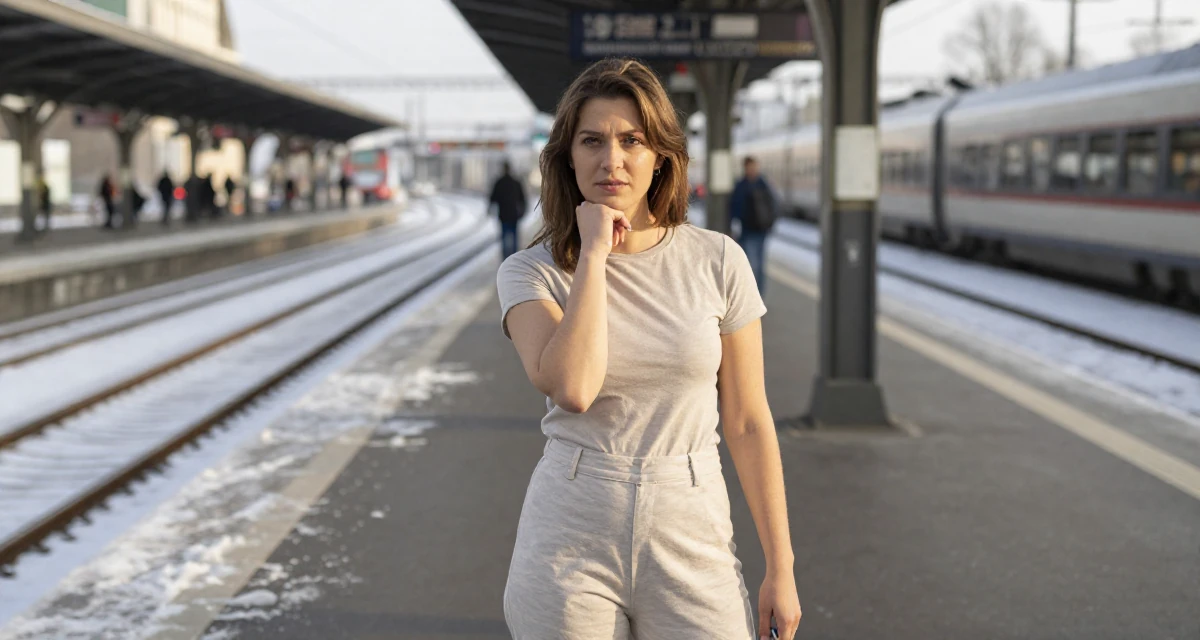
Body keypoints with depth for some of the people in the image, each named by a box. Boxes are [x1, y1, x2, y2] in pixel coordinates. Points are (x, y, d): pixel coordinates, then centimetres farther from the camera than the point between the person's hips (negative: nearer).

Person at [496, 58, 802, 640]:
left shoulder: (717, 261, 1)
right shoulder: (531, 273, -2)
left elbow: (748, 423, 5)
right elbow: (573, 388, -22)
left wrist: (781, 567, 4)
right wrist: (593, 254, -14)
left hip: (691, 542, 1)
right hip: (570, 543, -1)